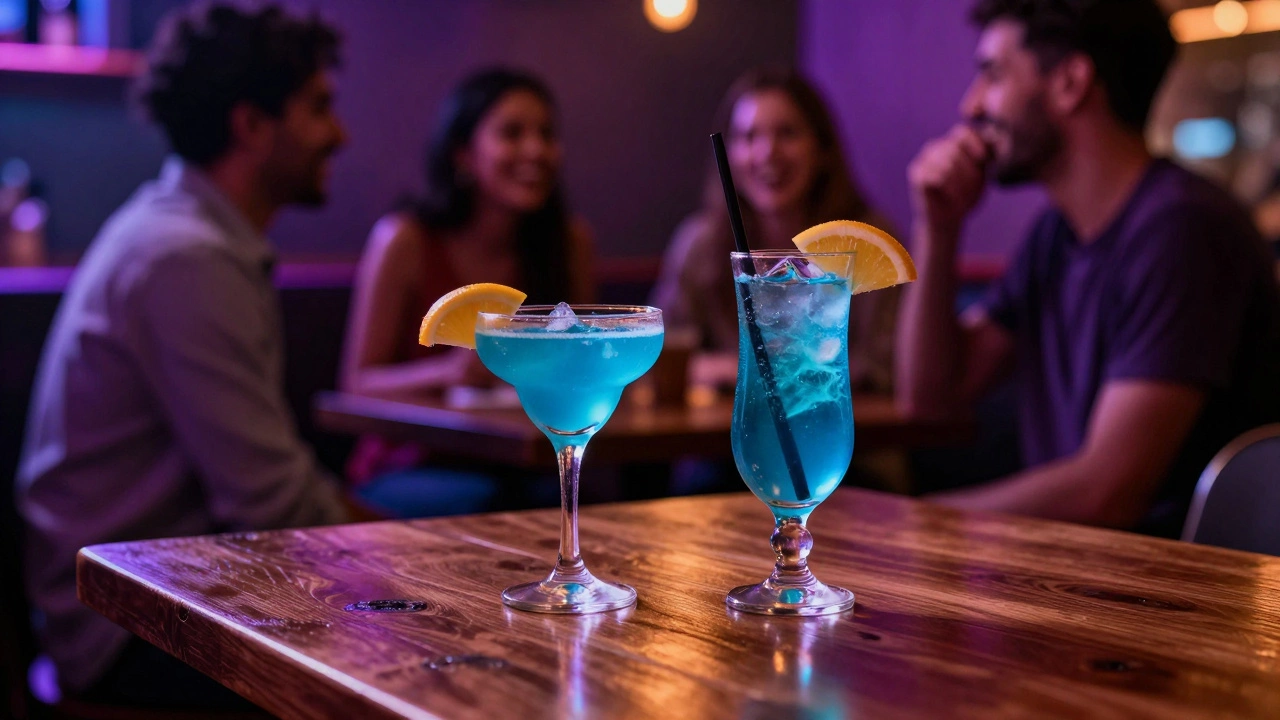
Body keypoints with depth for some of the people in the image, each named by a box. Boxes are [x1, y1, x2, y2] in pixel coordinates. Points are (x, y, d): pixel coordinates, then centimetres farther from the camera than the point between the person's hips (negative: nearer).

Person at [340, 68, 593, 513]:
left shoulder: (570, 241, 4)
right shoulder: (405, 240, -8)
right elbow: (357, 384, -8)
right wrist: (447, 372, -27)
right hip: (409, 470, -3)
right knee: (479, 499, -36)